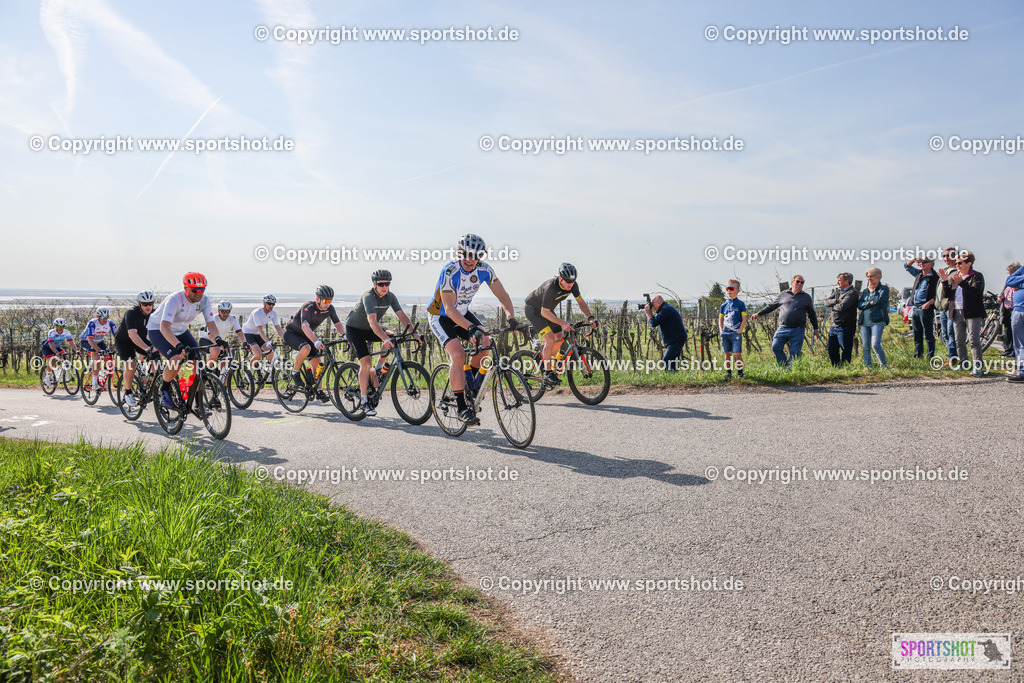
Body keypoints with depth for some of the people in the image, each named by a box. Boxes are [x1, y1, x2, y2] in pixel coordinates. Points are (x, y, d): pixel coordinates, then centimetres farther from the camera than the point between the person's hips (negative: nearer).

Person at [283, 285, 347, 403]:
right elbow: (305, 326, -45)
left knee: (316, 360, -6)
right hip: (291, 333, -6)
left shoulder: (330, 309, -12)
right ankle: (295, 373, -12)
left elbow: (338, 323, -7)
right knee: (306, 348, -35)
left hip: (306, 335, 6)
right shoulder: (308, 307, -32)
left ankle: (319, 391, 5)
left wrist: (344, 335, -28)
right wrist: (316, 341, -60)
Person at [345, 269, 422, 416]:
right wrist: (385, 339, -57)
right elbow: (372, 321, -44)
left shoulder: (390, 296, -11)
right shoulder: (368, 297, -31)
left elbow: (402, 316, -17)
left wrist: (414, 333, -31)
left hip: (369, 329, 7)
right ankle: (363, 401, -12)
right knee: (366, 361, -18)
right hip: (355, 328, -6)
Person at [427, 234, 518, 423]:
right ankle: (461, 406, -15)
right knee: (458, 354, -24)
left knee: (485, 343, -16)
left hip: (463, 313, 6)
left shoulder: (484, 270, -15)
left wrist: (511, 317, -30)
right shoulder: (450, 271, -30)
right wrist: (471, 327, -50)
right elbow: (449, 309, -37)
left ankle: (471, 383, 10)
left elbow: (502, 295, -11)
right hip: (441, 317, -5)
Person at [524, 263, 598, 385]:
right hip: (533, 309, -8)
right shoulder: (550, 288, -37)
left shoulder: (573, 285, -17)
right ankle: (547, 373, -12)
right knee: (550, 339, -21)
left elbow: (581, 302, -4)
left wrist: (590, 318, -18)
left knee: (559, 338, 3)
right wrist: (563, 323, -36)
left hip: (547, 310, 8)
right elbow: (544, 312, -30)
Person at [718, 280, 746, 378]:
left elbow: (744, 319, -2)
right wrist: (721, 331, 5)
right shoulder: (724, 305, 12)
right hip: (725, 333, 4)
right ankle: (728, 372, 13)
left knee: (737, 353, -9)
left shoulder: (741, 304, 1)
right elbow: (720, 319, 17)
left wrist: (739, 331, -10)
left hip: (736, 333, -4)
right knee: (727, 354, 6)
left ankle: (740, 372, 5)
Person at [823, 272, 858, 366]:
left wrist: (833, 305, -3)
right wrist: (837, 301, -12)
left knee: (846, 351, -2)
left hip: (845, 327, -8)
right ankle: (836, 368, 21)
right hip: (834, 326, 8)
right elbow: (826, 302, 4)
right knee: (831, 350, 11)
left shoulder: (852, 293, -9)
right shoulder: (837, 291, 16)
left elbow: (842, 306, -22)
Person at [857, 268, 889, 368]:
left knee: (875, 344, -18)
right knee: (865, 346, 1)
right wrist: (870, 303, -9)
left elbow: (879, 299, -13)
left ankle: (883, 365, -4)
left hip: (877, 321, -5)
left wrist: (872, 291, 4)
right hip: (864, 322, 5)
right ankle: (867, 366, 7)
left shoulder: (884, 288, 6)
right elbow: (859, 304, 7)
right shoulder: (865, 290, 20)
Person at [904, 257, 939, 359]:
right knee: (917, 335, 11)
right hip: (915, 308, 7)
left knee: (928, 334, -3)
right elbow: (907, 266, 27)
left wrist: (929, 303, -22)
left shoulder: (935, 278, -6)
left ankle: (931, 356, 1)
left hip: (926, 309, -7)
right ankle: (918, 354, 19)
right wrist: (914, 259, 8)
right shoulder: (919, 274, 14)